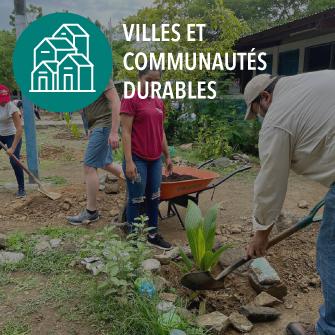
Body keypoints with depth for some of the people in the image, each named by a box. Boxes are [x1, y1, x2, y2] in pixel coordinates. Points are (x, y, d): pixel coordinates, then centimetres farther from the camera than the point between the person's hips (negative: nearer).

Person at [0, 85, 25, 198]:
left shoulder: (12, 108, -27)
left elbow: (19, 129, -30)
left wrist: (13, 147, -31)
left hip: (12, 136, -6)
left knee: (14, 161, -17)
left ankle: (21, 189, -6)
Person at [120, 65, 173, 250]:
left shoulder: (159, 103, 11)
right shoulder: (131, 100, -10)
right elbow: (126, 132, -13)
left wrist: (167, 156, 17)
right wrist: (129, 161, -18)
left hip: (155, 159, 7)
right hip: (137, 159, -7)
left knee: (154, 198, 14)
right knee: (136, 199, 3)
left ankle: (153, 234, 29)